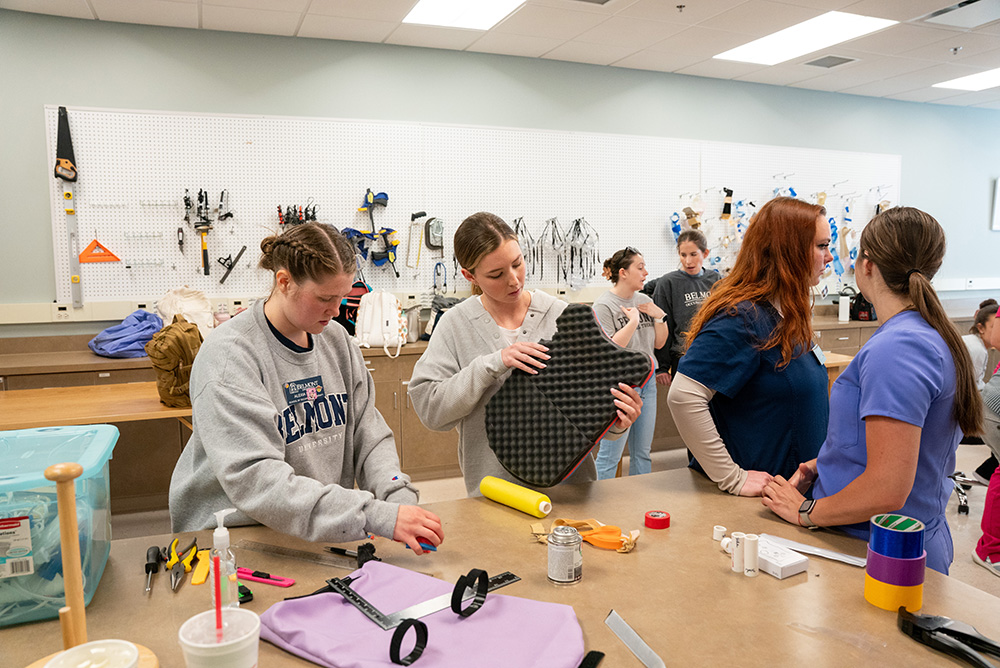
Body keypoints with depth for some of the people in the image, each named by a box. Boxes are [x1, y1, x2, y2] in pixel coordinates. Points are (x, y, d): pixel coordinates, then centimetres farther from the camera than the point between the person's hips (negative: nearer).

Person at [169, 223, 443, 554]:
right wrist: (376, 516, -31)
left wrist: (399, 497, -14)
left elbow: (368, 433, 5)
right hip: (232, 537, -4)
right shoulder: (228, 353, -17)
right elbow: (254, 479, -26)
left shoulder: (336, 339, 4)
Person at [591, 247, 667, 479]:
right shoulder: (603, 306, -11)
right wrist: (633, 321, -18)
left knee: (642, 452, 16)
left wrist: (660, 317, -2)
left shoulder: (644, 301, 8)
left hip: (647, 381, 7)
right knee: (610, 455, -1)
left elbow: (659, 343, 13)